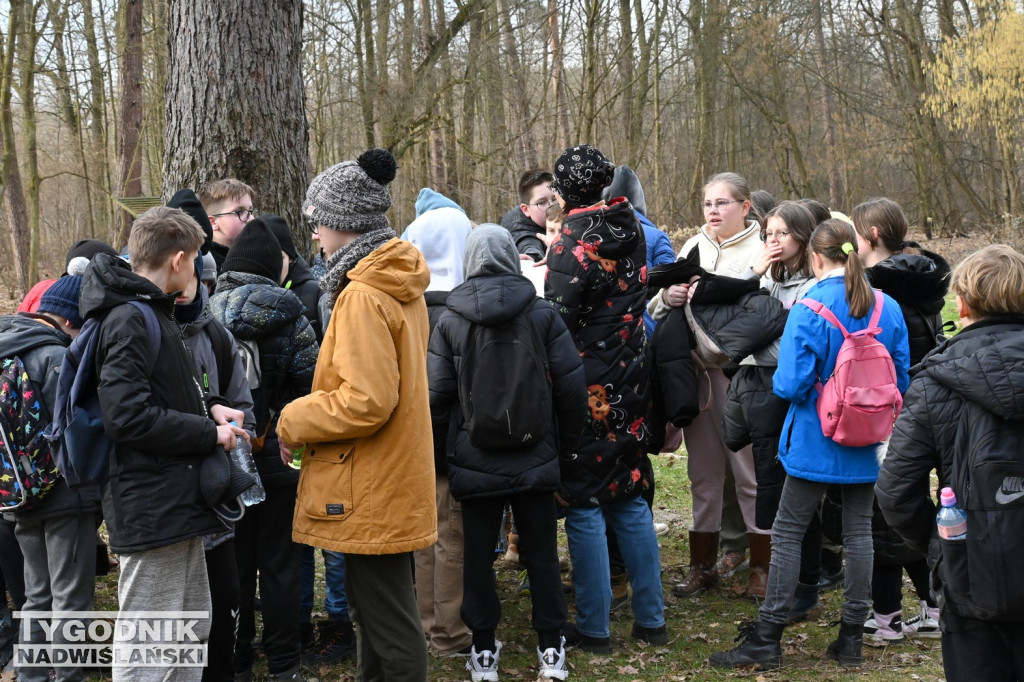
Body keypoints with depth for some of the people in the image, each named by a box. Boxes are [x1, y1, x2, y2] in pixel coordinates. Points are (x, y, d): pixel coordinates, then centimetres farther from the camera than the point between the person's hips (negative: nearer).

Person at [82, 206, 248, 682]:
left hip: (177, 500, 10)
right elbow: (127, 415, -23)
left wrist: (208, 407, 7)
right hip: (152, 508, -10)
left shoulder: (153, 313, 16)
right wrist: (209, 432, -15)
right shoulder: (130, 321, -16)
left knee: (192, 630, 17)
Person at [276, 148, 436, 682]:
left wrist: (294, 422, -12)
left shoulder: (362, 296, -20)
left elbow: (365, 401, -27)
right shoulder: (399, 285, 10)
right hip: (394, 481, 10)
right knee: (374, 609, 21)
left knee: (388, 623, -1)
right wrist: (307, 414, 16)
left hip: (371, 492, -10)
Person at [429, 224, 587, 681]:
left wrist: (442, 445, 8)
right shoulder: (542, 313, -4)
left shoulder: (450, 321, -5)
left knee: (478, 553, 10)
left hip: (475, 460, 0)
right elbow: (571, 383, -5)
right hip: (534, 457, 1)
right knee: (541, 550, 11)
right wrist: (565, 440, 8)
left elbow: (437, 393, -7)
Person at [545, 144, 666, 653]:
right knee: (630, 499, 14)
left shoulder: (574, 245, -15)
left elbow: (557, 324, -17)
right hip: (631, 388, 7)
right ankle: (650, 619, 20)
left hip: (588, 392, -7)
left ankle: (593, 628, 9)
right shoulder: (632, 233, 5)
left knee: (583, 506, 3)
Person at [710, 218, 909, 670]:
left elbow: (791, 384, -20)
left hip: (815, 443, -4)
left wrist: (778, 380, 3)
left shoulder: (809, 310, -17)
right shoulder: (887, 308, -1)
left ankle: (766, 639, 7)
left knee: (788, 532, 4)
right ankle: (851, 638, 18)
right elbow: (901, 379, 5)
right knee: (858, 531, 12)